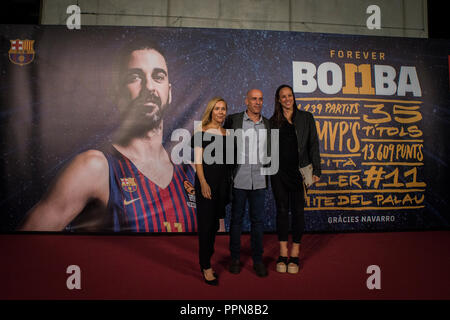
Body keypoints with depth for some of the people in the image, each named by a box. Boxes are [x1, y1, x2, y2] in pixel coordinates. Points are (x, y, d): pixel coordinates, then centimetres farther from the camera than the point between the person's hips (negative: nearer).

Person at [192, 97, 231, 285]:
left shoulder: (226, 133, 12)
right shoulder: (202, 131, -3)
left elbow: (227, 159, 15)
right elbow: (198, 160, -8)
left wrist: (229, 182, 10)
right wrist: (203, 183, -17)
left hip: (223, 181, 6)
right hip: (206, 180, -6)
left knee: (214, 224, 12)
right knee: (206, 224, -2)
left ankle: (206, 263, 26)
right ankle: (206, 268, 8)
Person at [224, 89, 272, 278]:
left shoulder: (268, 124, 8)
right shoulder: (233, 120, -1)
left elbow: (270, 152, 15)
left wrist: (268, 177, 11)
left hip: (259, 181, 2)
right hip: (239, 179, -2)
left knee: (257, 220, 8)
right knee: (236, 218, 9)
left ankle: (257, 259, 22)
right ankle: (235, 258, 25)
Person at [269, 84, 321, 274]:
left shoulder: (306, 118, 7)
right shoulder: (273, 121, 8)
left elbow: (313, 145, 4)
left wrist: (316, 170, -2)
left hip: (299, 170, 0)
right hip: (279, 171, 1)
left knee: (298, 211, 3)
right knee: (282, 210, 5)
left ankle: (294, 255, 14)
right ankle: (283, 254, 15)